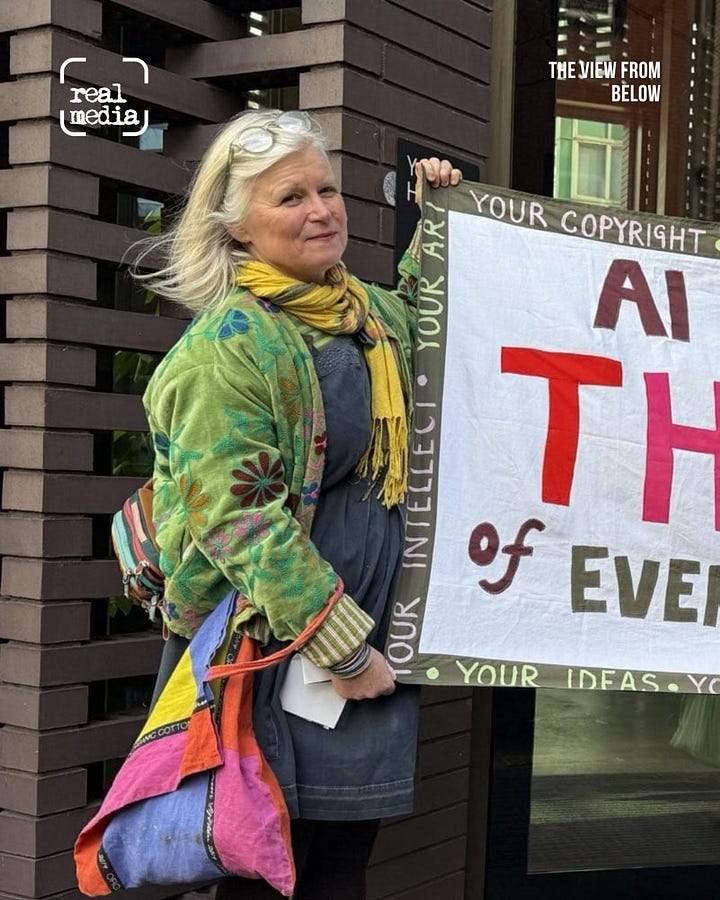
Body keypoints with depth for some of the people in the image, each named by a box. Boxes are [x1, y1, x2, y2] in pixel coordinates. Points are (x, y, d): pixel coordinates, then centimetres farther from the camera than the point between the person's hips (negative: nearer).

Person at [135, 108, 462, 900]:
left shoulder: (374, 315, 10)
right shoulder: (230, 342, -14)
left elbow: (424, 316, 35)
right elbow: (234, 518, -21)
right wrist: (341, 649, -21)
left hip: (373, 635, 8)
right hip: (276, 649, -7)